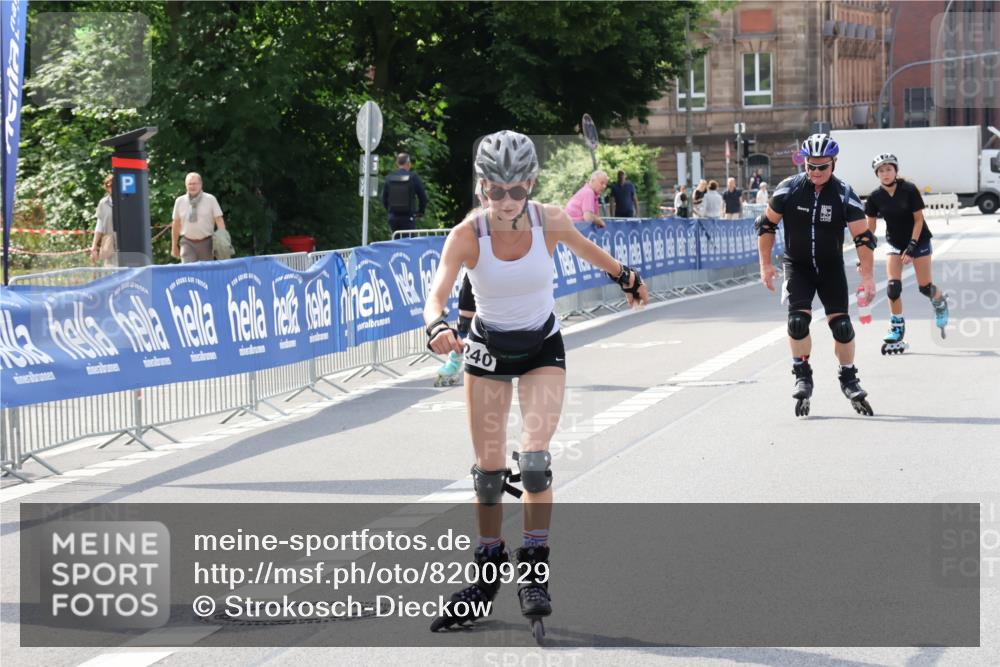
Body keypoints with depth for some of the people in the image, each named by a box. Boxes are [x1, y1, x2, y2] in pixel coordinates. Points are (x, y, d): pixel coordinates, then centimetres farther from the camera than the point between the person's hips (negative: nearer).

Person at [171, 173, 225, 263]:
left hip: (206, 243, 0)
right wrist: (174, 246, 13)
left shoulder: (210, 199, -1)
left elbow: (219, 220, -4)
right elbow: (176, 224, 11)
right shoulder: (180, 201, 4)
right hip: (188, 243, 0)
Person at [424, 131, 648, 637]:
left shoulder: (550, 221, -18)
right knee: (488, 467, 1)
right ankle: (488, 572, 18)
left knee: (534, 457, -16)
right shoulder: (467, 235, -23)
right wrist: (437, 327, -57)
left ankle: (534, 571, -5)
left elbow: (584, 248, 4)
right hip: (488, 348, 0)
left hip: (541, 348, 0)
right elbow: (437, 295, -35)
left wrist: (625, 277, 21)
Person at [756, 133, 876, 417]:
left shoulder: (844, 194, -15)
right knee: (797, 320, -16)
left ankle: (849, 379, 14)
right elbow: (766, 224, 0)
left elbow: (863, 237, -12)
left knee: (841, 324, -5)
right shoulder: (789, 189, -12)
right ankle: (802, 377, 0)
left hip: (831, 268, 0)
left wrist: (867, 276, -17)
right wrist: (766, 264, -3)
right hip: (797, 266, 0)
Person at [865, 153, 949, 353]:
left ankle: (940, 303, 34)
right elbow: (871, 226, -2)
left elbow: (918, 219, -14)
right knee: (893, 287, -11)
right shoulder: (875, 197, -11)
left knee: (924, 287, -1)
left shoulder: (909, 190, -20)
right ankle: (897, 329, 1)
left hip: (918, 240, -2)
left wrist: (912, 246, -19)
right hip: (895, 242, 2)